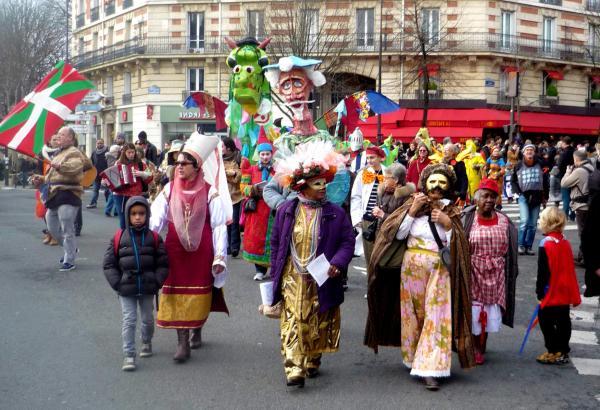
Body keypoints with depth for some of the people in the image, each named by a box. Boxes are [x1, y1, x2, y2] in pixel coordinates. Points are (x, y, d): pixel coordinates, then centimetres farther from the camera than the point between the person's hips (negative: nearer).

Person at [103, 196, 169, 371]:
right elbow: (109, 264, -1)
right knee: (129, 321, -4)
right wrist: (117, 283, -8)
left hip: (148, 289, 1)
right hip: (126, 290, -1)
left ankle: (147, 342, 41)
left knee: (148, 319, 16)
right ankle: (128, 355, 0)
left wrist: (156, 282, -8)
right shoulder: (119, 238, -4)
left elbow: (163, 263, 1)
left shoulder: (154, 238, -2)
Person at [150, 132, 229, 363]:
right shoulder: (169, 190, 3)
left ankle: (197, 331, 33)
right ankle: (183, 343, 4)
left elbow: (219, 227, -5)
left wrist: (220, 256, -9)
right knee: (177, 295, 0)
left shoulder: (209, 193, -5)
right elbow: (156, 219, 0)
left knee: (199, 296, 8)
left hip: (201, 252, -2)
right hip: (175, 251, 2)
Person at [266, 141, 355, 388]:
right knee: (293, 323, -9)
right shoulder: (286, 211, 2)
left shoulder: (335, 213, -2)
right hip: (292, 279, 0)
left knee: (317, 324, 11)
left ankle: (312, 363, 29)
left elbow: (347, 242, 0)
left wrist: (338, 263, -17)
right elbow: (276, 243, 9)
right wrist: (276, 273, 6)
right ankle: (294, 370, -13)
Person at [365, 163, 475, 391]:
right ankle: (413, 358, 27)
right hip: (412, 267, 1)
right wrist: (412, 210, -12)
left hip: (440, 270, -1)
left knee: (436, 317, -8)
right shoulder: (414, 204, 4)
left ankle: (429, 370, -9)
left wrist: (448, 224, -16)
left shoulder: (451, 212, 4)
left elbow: (457, 246, -2)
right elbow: (398, 234, -4)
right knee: (412, 313, 9)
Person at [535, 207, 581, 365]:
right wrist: (574, 295, 20)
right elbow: (569, 268, 12)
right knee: (563, 321, 15)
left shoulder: (546, 244, -18)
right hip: (565, 292, 8)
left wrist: (540, 292, -8)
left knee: (546, 321, 3)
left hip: (551, 293, -8)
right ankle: (563, 351, 24)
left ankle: (555, 353, 3)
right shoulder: (565, 242, 5)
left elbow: (543, 272, -16)